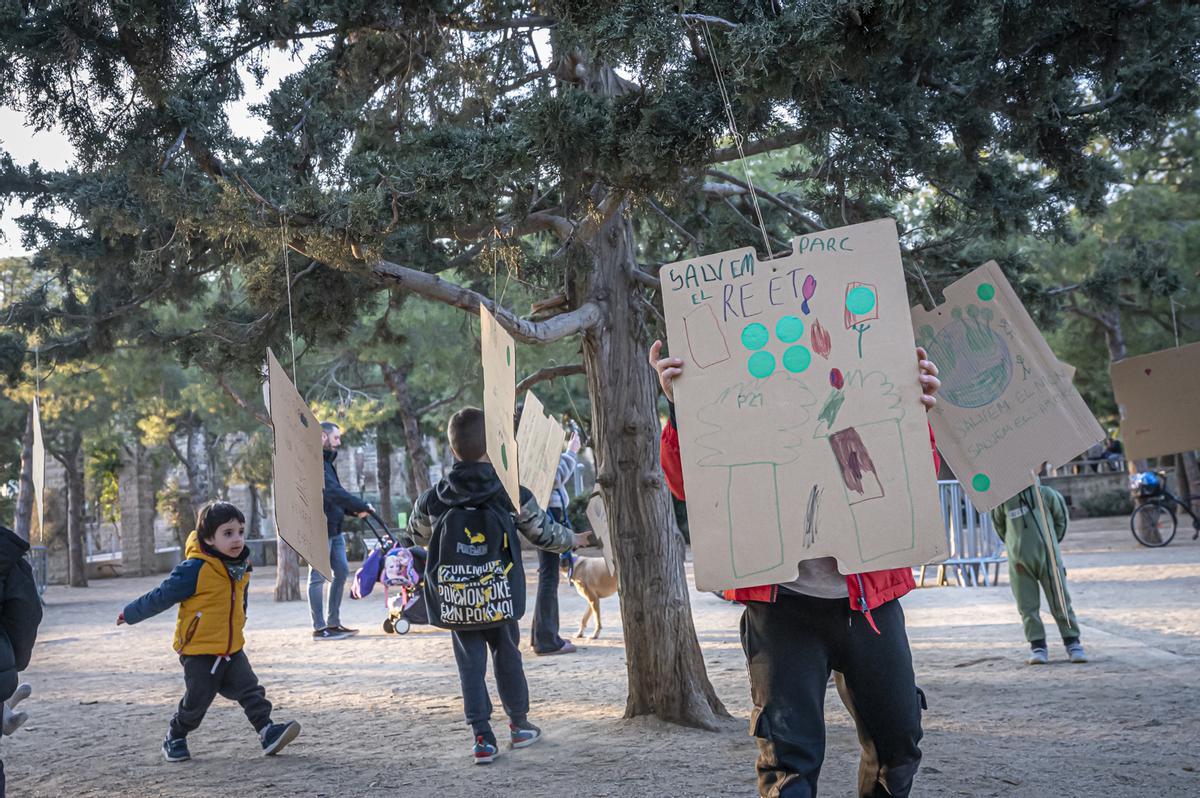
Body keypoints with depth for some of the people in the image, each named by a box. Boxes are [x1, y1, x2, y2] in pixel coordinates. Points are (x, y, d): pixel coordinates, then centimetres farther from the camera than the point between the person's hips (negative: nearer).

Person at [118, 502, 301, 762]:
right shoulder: (195, 569, -22)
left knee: (251, 690, -4)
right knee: (196, 702, 6)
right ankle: (175, 738, 29)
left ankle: (268, 732, -5)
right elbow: (161, 597, -11)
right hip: (199, 652, -6)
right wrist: (131, 614, -2)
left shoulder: (242, 567, 1)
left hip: (232, 649, 6)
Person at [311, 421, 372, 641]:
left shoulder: (325, 462, 18)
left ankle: (333, 623, 19)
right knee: (319, 577, -4)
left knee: (341, 571, 11)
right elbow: (332, 492, -25)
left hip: (333, 528, 10)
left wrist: (353, 510, 1)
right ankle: (319, 628, 1)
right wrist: (362, 506, -23)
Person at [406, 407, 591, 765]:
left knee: (470, 665, 8)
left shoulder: (432, 500, -4)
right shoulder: (511, 494, -8)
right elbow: (543, 532, 5)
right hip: (499, 597, 0)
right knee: (507, 657, 16)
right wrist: (573, 540, 25)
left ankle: (482, 737, 7)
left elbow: (417, 535, 16)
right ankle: (519, 724, 29)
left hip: (455, 601, 1)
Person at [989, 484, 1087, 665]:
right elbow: (999, 524, 14)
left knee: (1060, 601, 4)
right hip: (1020, 561, 0)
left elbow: (1060, 515, 12)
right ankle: (1038, 646, 11)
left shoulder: (1045, 493, -5)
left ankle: (1073, 643, 13)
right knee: (1028, 606, 2)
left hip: (1047, 555, 0)